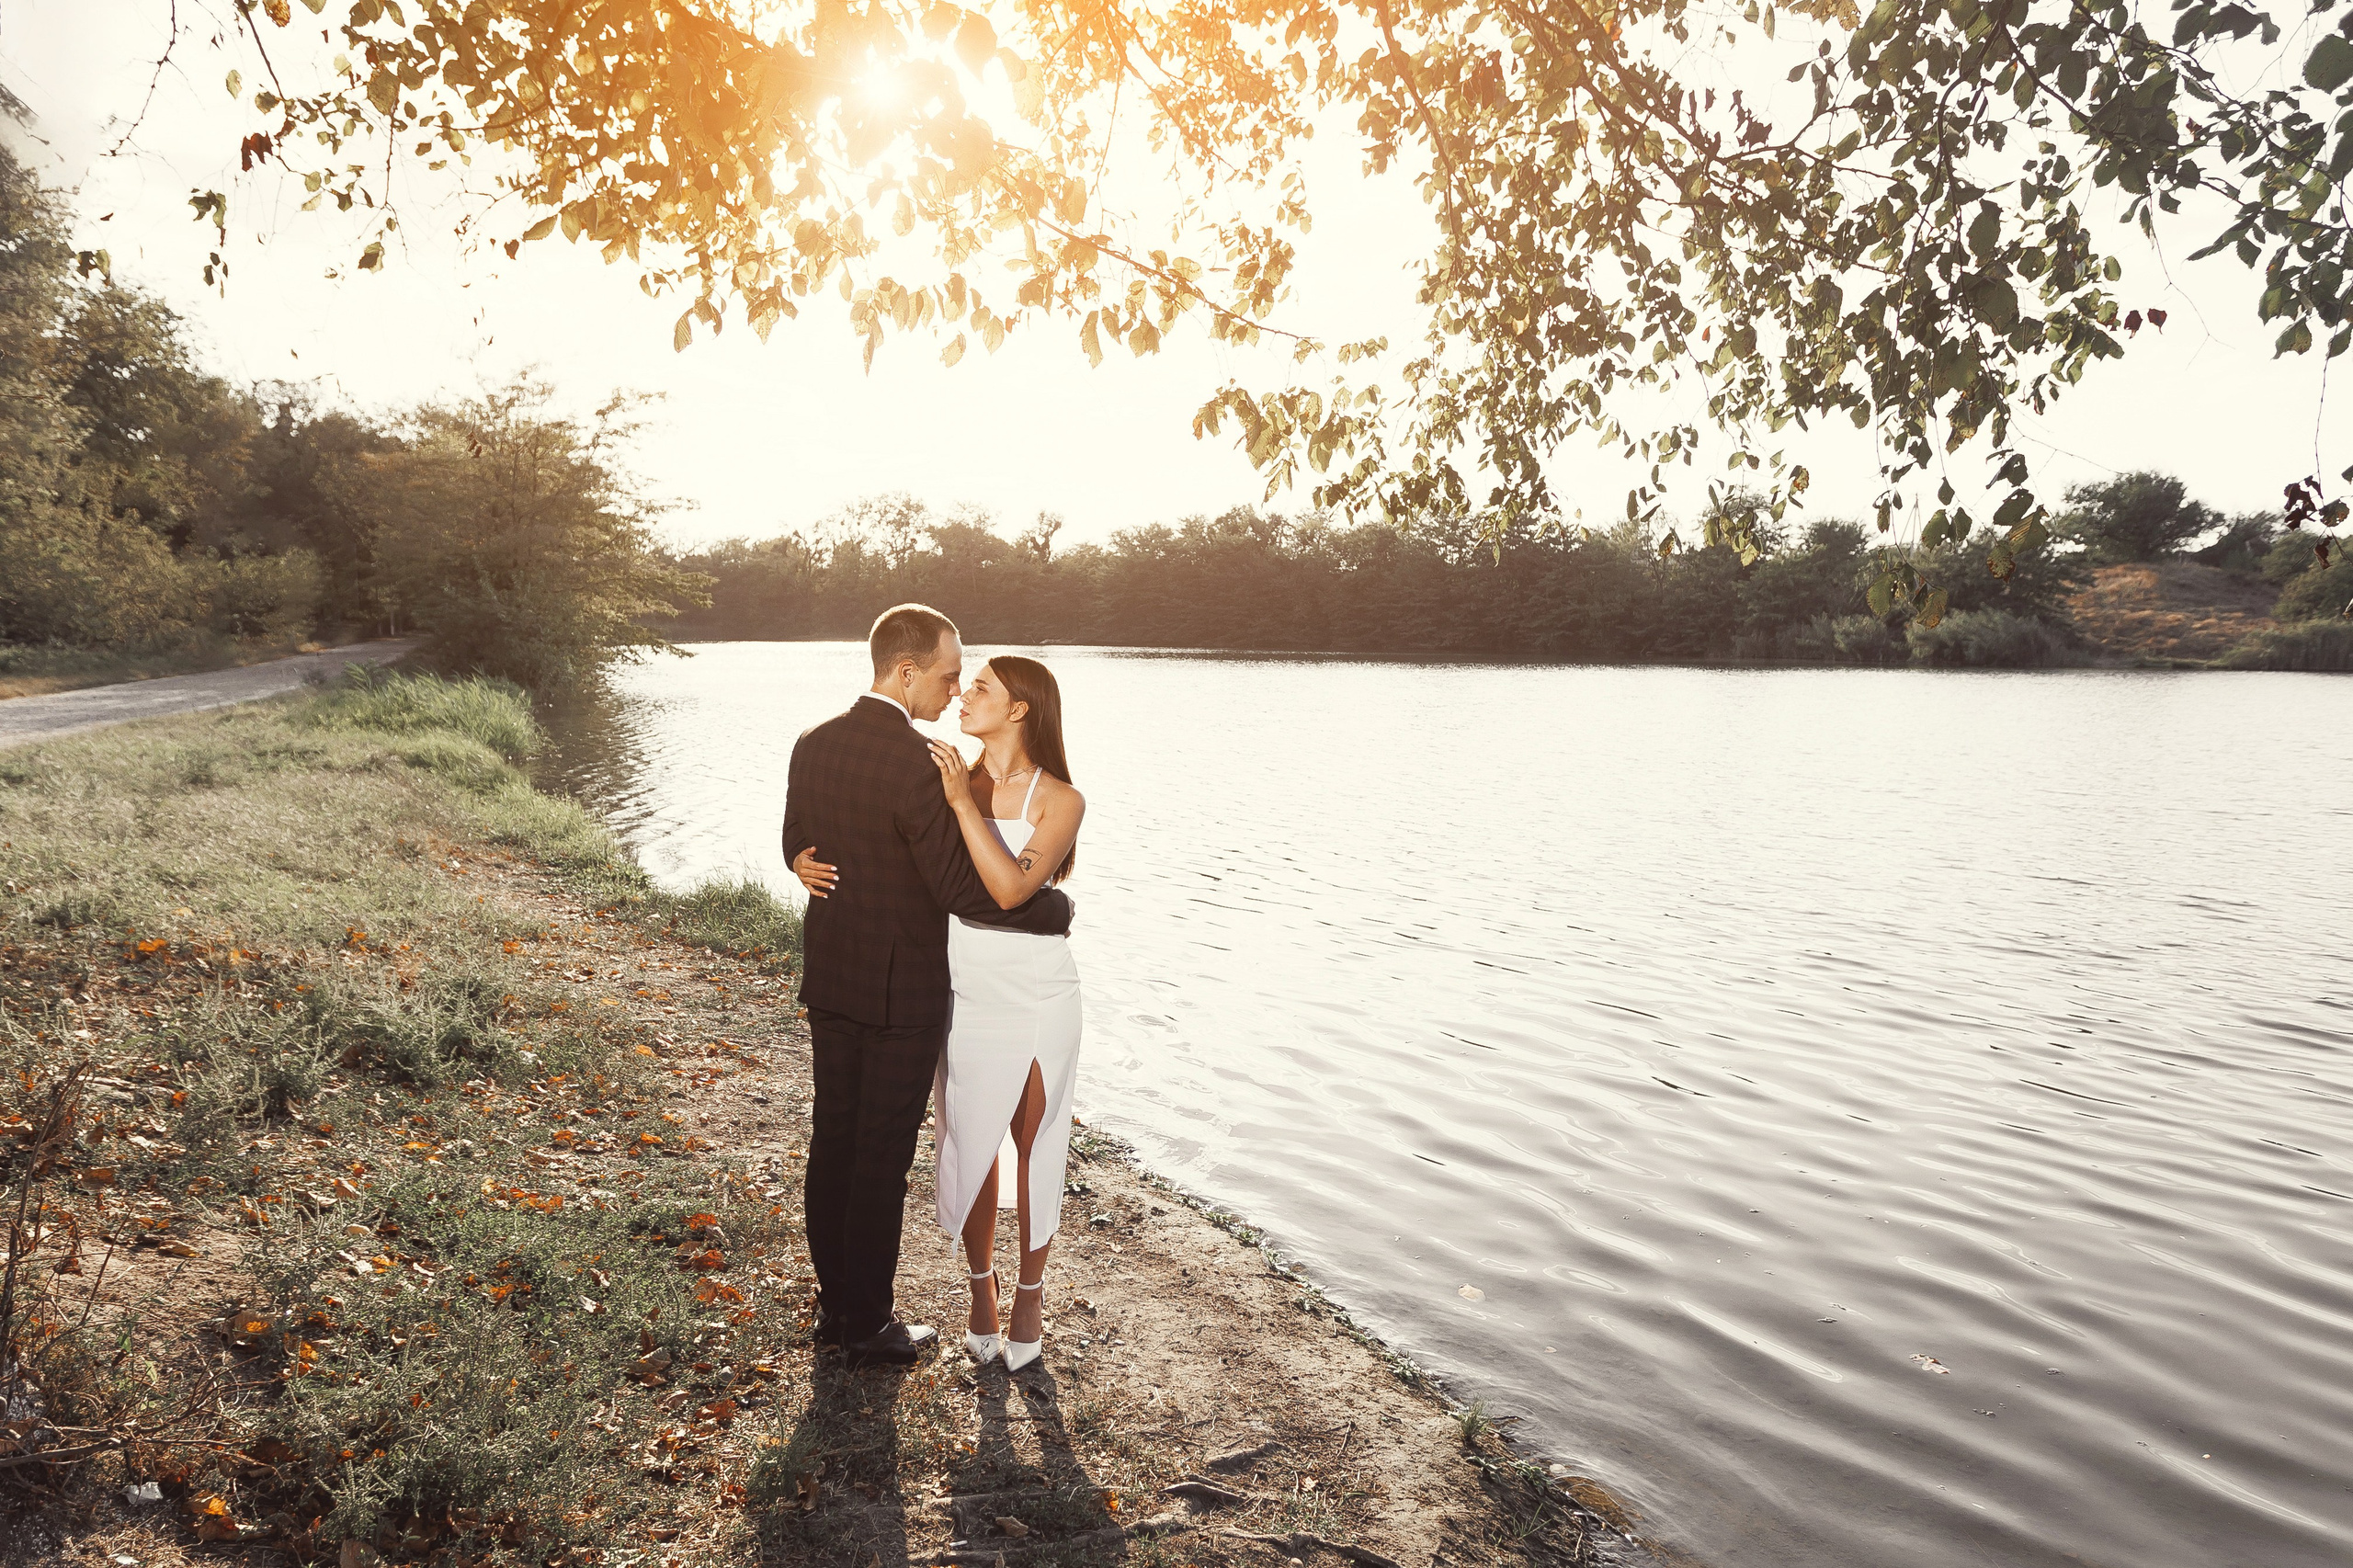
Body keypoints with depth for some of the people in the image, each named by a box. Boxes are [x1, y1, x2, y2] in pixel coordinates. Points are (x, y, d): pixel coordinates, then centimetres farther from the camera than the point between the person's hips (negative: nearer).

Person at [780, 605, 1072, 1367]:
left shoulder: (813, 745, 2)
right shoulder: (917, 766, -24)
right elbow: (964, 889, -23)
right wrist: (1056, 907, -9)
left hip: (829, 981, 8)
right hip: (901, 992, -8)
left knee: (834, 1140, 17)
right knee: (882, 1157, 5)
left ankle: (835, 1304, 31)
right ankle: (870, 1324, 19)